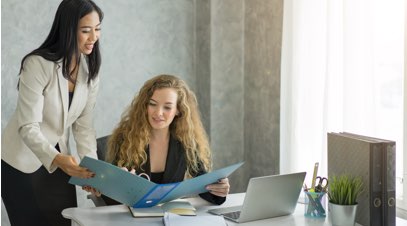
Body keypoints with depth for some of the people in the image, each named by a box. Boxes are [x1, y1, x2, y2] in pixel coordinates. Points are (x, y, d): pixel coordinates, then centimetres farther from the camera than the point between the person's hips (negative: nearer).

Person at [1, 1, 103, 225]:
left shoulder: (90, 68, -3)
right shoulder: (37, 65, -22)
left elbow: (83, 123, -1)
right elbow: (28, 127, -26)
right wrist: (57, 159, -42)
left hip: (57, 161, 5)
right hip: (22, 162, -5)